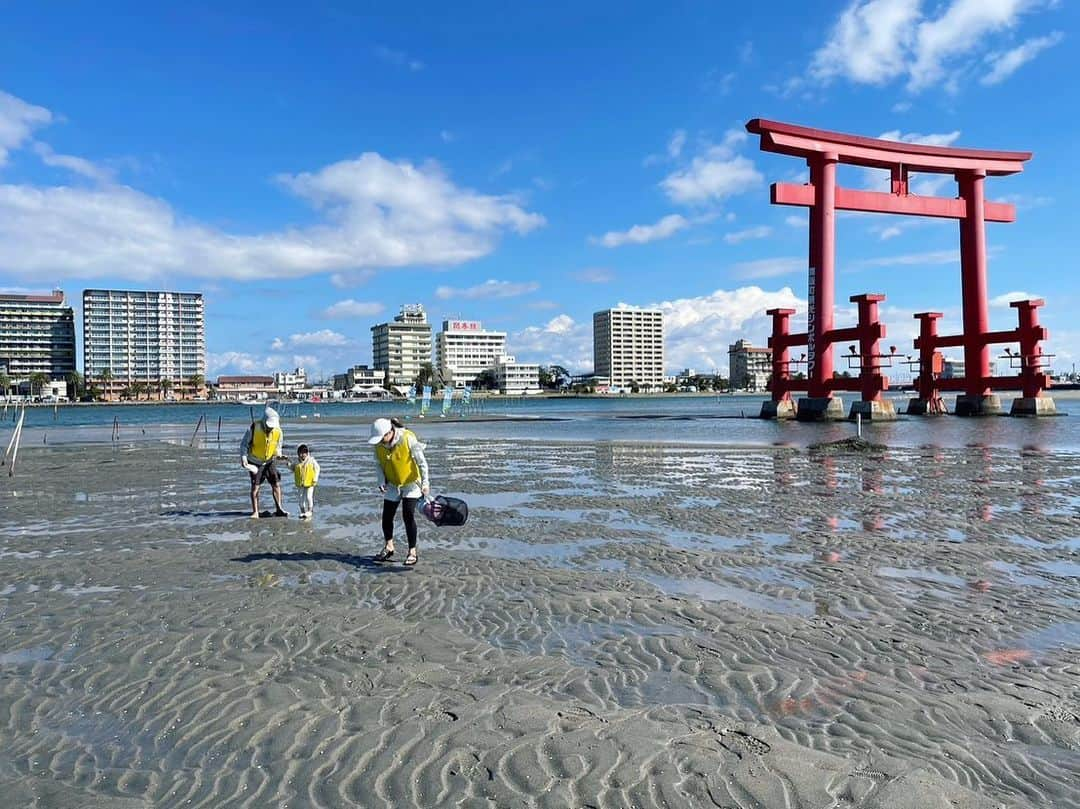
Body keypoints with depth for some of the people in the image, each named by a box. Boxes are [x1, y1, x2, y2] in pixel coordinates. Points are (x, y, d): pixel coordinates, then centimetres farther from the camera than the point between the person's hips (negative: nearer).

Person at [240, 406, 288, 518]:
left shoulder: (278, 431, -11)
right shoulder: (254, 428, -20)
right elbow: (244, 444, -10)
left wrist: (278, 454, -13)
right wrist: (243, 458, -20)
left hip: (269, 462, 3)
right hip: (255, 463, -3)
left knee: (276, 484, -2)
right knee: (255, 486, -3)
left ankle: (279, 509, 6)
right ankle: (255, 512, 6)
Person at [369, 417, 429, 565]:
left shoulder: (408, 438, -25)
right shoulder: (379, 444, -11)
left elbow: (421, 461, -20)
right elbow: (379, 464, 2)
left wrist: (425, 482, -24)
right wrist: (381, 482, -12)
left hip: (411, 483, -5)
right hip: (392, 485, 5)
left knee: (408, 516, -12)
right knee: (387, 516, 7)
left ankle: (412, 552, 1)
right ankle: (388, 548, 29)